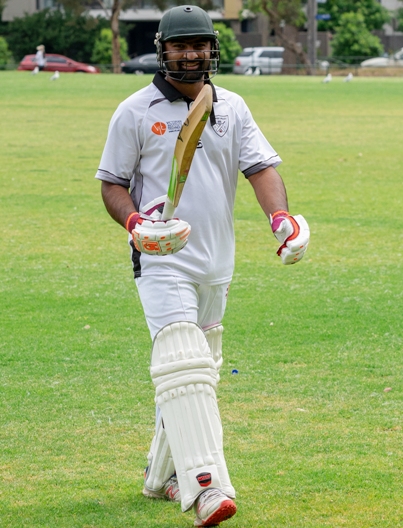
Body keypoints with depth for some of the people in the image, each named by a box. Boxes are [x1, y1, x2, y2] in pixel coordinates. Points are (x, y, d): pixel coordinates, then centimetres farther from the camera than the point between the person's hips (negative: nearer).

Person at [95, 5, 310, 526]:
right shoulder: (135, 112, -1)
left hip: (217, 264, 5)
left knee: (199, 368, 13)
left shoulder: (231, 108, 9)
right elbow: (112, 181, 2)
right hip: (162, 261, -5)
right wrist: (135, 223, -19)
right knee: (181, 363, -20)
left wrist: (281, 217, -18)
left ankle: (163, 473, 28)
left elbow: (261, 166, 1)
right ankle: (205, 485, -30)